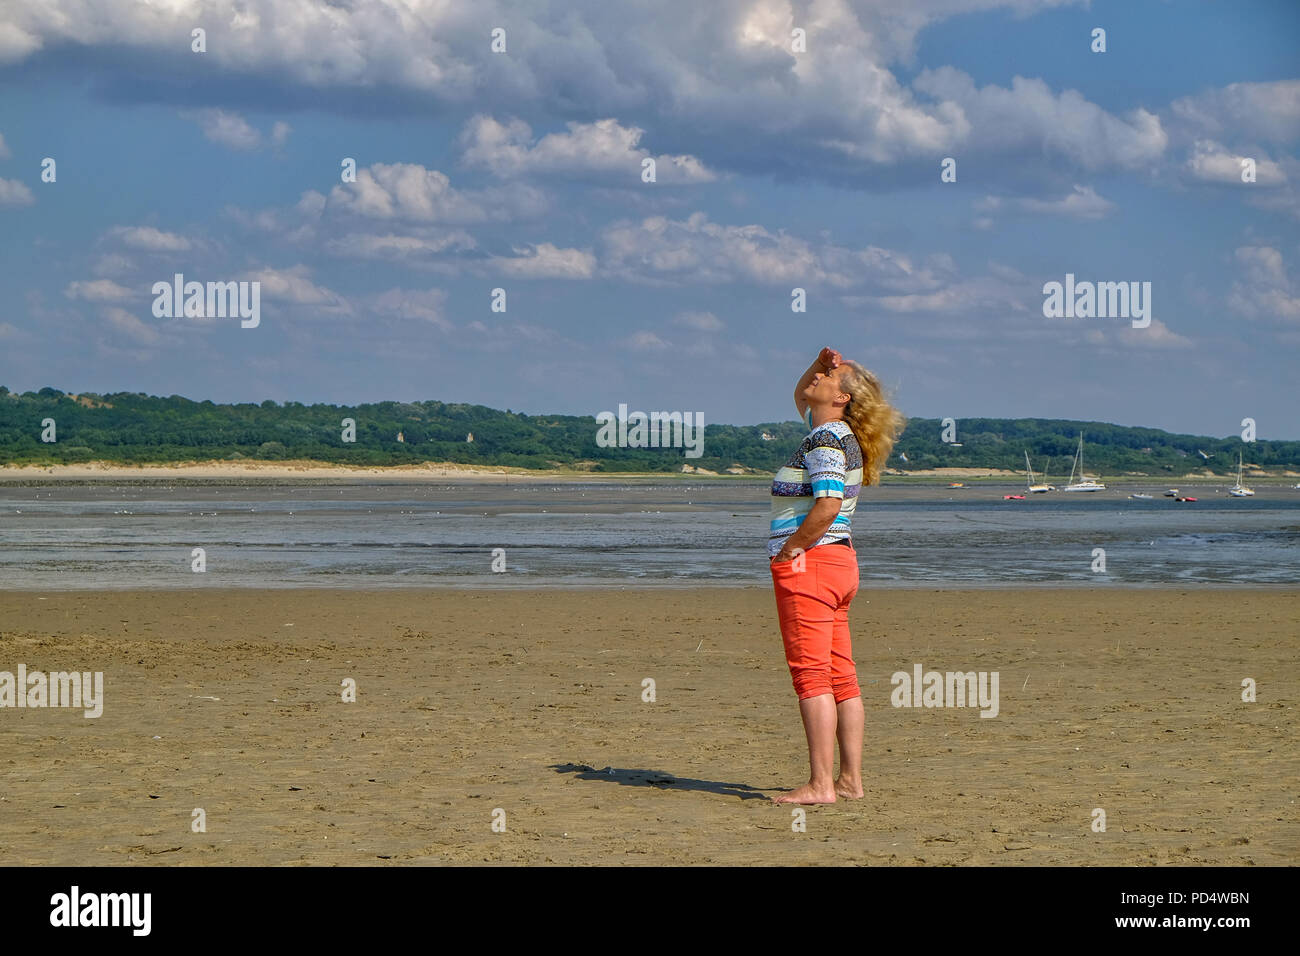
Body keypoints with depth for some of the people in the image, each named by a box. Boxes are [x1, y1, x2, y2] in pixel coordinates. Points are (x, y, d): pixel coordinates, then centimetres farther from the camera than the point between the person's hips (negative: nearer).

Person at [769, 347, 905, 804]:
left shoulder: (826, 440, -13)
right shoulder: (831, 432, 15)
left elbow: (828, 505, -26)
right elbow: (800, 396, 35)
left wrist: (791, 549, -16)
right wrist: (819, 362, 17)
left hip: (808, 562, -10)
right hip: (838, 562, 10)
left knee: (811, 675, -11)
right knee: (840, 676, 8)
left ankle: (820, 784, -13)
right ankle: (850, 780, 10)